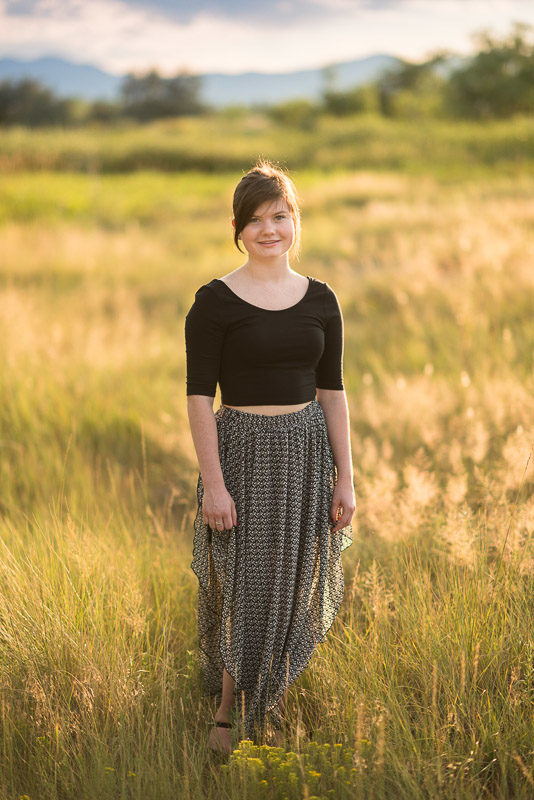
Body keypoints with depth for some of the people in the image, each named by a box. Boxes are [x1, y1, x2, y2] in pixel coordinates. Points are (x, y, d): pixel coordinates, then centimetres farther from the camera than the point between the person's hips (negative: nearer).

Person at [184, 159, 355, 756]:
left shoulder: (320, 300, 6)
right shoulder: (215, 302, -7)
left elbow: (332, 392, 8)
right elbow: (199, 397, -8)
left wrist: (345, 478, 4)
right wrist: (213, 483, -14)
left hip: (308, 449, 4)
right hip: (244, 452, -4)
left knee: (296, 587, 11)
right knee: (248, 584, -1)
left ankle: (269, 704, 31)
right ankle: (229, 713, 17)